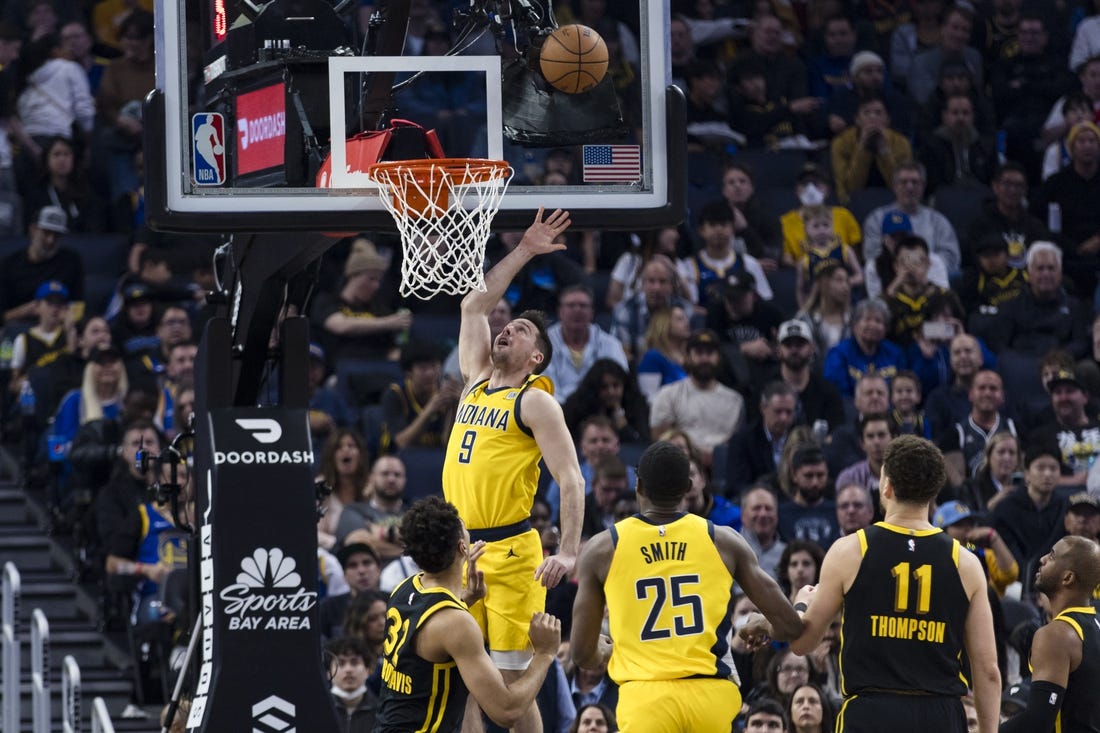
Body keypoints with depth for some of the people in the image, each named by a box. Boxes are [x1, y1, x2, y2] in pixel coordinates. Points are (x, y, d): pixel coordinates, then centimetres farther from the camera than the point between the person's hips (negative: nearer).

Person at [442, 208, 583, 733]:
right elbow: (474, 305, 23)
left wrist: (568, 552, -21)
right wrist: (523, 252, 21)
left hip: (509, 553, -7)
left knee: (512, 680, -8)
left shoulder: (535, 402, -2)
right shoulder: (476, 382, 17)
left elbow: (571, 479, -10)